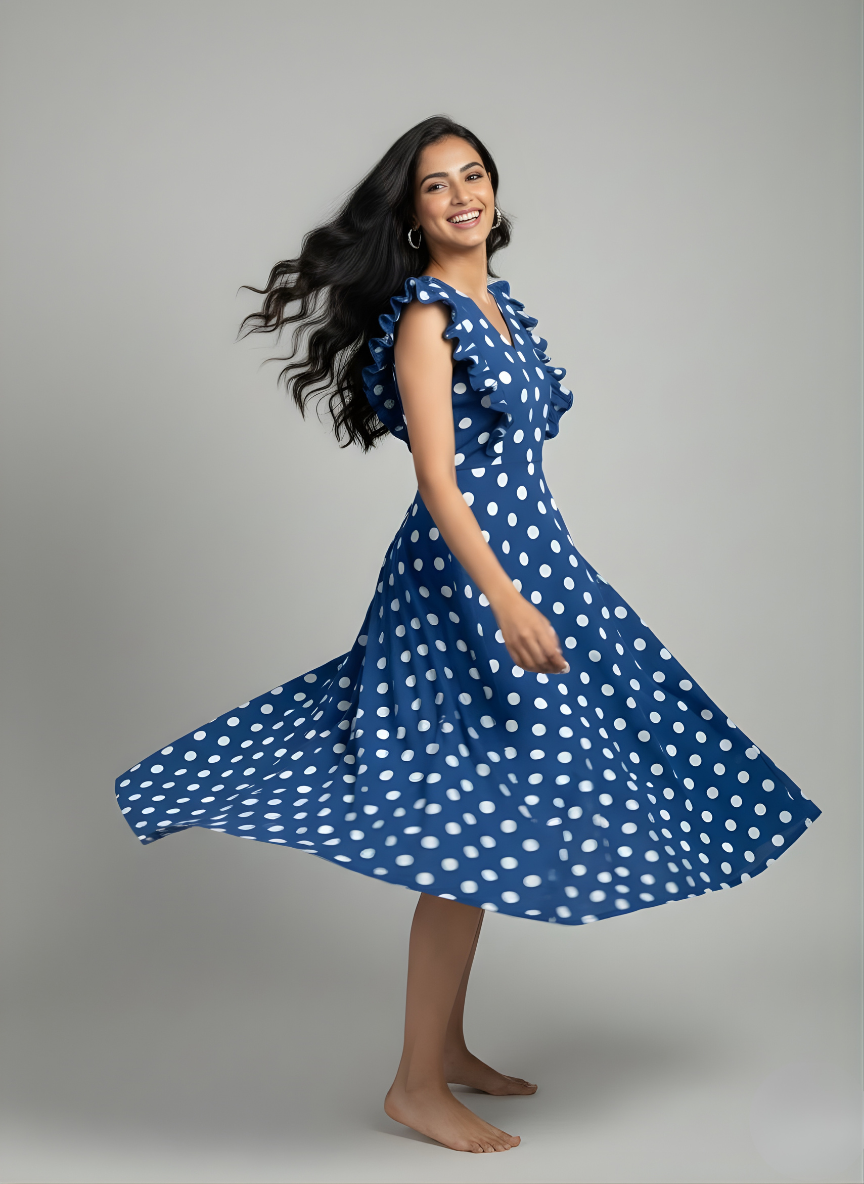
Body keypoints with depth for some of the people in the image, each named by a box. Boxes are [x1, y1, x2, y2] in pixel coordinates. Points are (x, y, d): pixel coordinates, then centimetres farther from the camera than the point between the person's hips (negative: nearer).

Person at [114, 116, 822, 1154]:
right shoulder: (424, 315, -11)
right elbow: (438, 479, -19)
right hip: (462, 576, -9)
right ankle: (416, 1086, 4)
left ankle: (448, 1047, 25)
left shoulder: (498, 301, 15)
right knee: (474, 826, -7)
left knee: (484, 824, 13)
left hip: (523, 559, 9)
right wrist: (505, 601, -27)